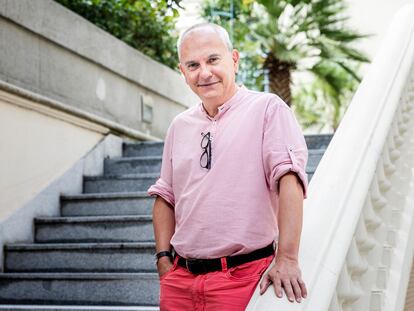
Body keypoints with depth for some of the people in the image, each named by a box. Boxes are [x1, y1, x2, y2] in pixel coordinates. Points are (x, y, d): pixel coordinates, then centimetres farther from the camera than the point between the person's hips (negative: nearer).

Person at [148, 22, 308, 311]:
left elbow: (289, 178, -17)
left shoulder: (267, 108, -6)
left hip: (241, 275, -5)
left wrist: (286, 259, -25)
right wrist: (164, 257, 8)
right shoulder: (180, 125, 12)